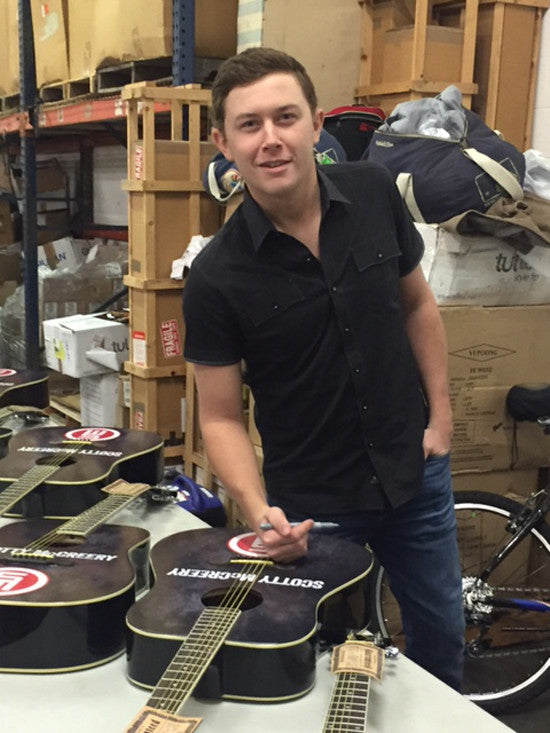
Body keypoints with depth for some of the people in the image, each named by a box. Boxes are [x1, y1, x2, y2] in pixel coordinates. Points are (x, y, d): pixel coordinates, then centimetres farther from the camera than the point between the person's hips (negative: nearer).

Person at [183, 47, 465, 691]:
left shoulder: (374, 192, -10)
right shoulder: (217, 277, -20)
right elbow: (220, 416, -12)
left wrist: (441, 413, 3)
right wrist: (259, 510, -26)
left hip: (415, 470, 4)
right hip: (311, 504, -3)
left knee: (441, 632, 22)